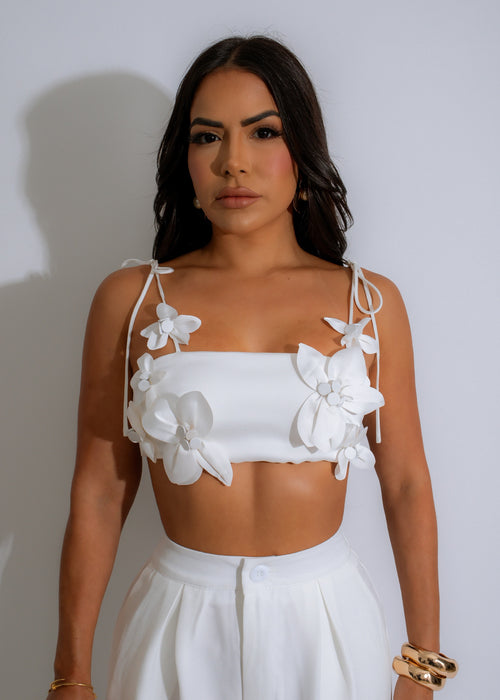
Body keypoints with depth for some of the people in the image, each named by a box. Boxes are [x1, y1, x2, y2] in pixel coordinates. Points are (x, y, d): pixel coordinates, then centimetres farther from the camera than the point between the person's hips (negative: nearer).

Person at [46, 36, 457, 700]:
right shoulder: (131, 297, -5)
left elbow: (406, 485, 1)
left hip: (328, 619, 1)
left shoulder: (371, 302, -3)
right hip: (183, 625, 0)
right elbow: (98, 492, -3)